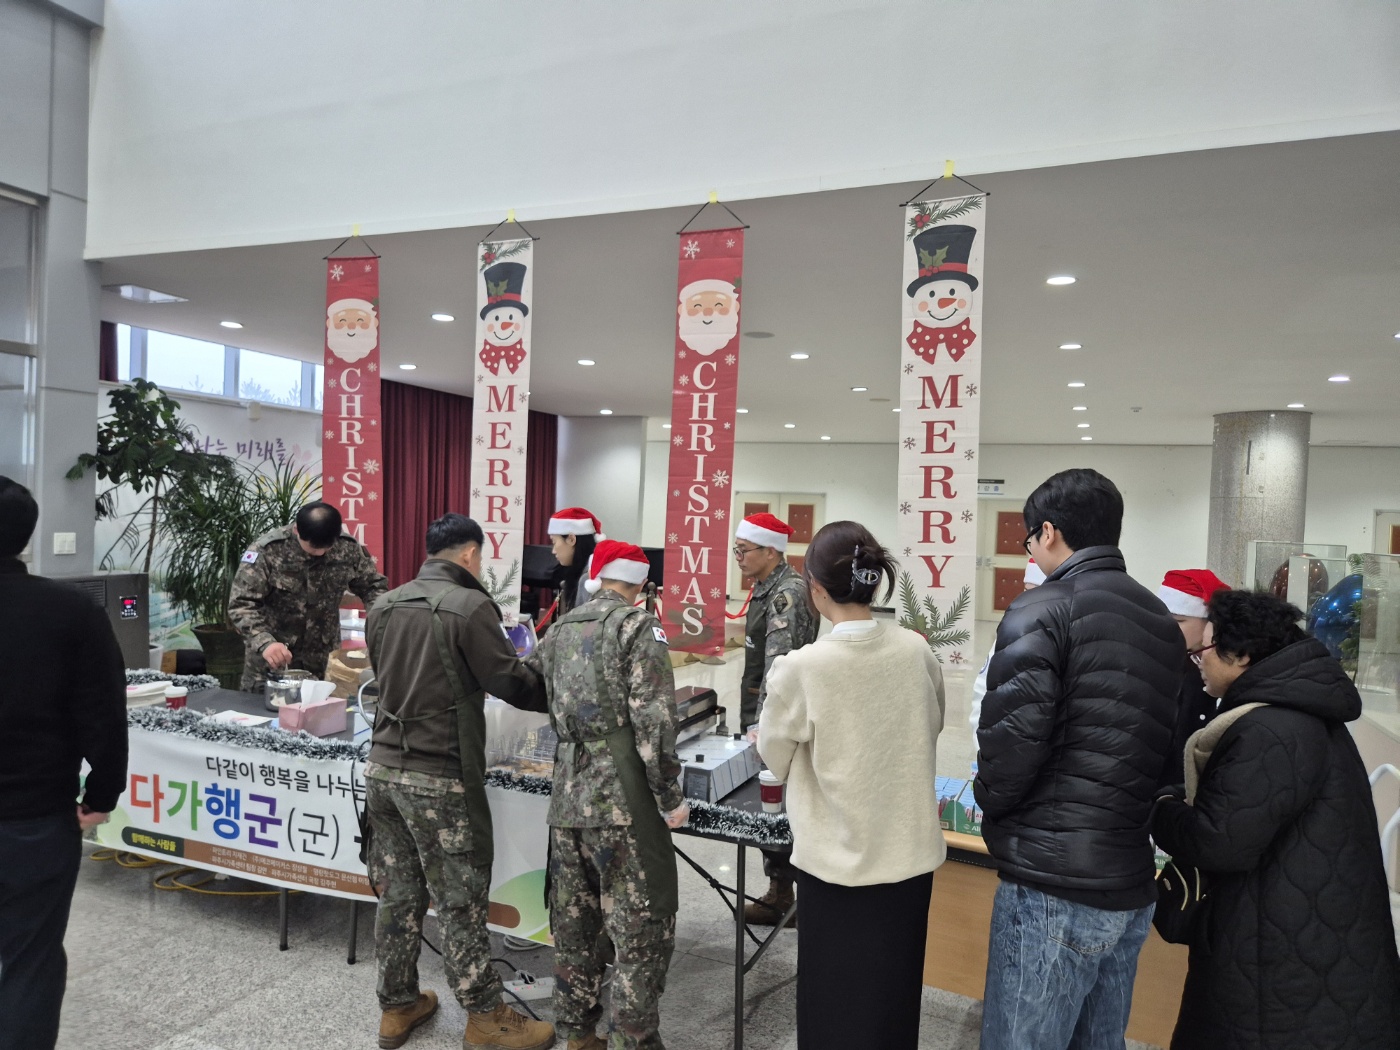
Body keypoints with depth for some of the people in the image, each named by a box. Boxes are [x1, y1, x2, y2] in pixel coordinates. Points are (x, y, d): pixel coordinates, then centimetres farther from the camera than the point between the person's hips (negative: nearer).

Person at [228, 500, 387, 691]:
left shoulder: (348, 548, -9)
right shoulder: (266, 550, -19)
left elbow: (373, 585, 5)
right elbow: (242, 604, -20)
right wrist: (264, 642, -35)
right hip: (270, 656, -2)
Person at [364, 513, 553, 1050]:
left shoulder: (384, 606, 5)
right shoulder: (469, 606, -15)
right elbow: (512, 683, -12)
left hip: (384, 769, 7)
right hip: (440, 781, -6)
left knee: (397, 894, 18)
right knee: (460, 901, 6)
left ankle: (397, 1007, 32)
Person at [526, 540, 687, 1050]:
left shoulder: (560, 630, 13)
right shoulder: (639, 625, -6)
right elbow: (653, 718, -14)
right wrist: (670, 796, -8)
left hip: (568, 796, 7)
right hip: (623, 797, -7)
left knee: (574, 922, 17)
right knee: (642, 924, 5)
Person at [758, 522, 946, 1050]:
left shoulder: (802, 668, -21)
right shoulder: (917, 651, -9)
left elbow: (775, 758, -5)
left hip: (839, 860, -4)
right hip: (910, 854, 4)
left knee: (837, 1004, 16)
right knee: (894, 994, 23)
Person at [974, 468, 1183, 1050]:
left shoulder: (1042, 609, -13)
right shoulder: (1163, 623, 12)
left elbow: (1011, 737, -19)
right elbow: (1175, 745, 15)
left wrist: (989, 799, 0)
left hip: (1053, 891, -8)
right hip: (1132, 889, 8)